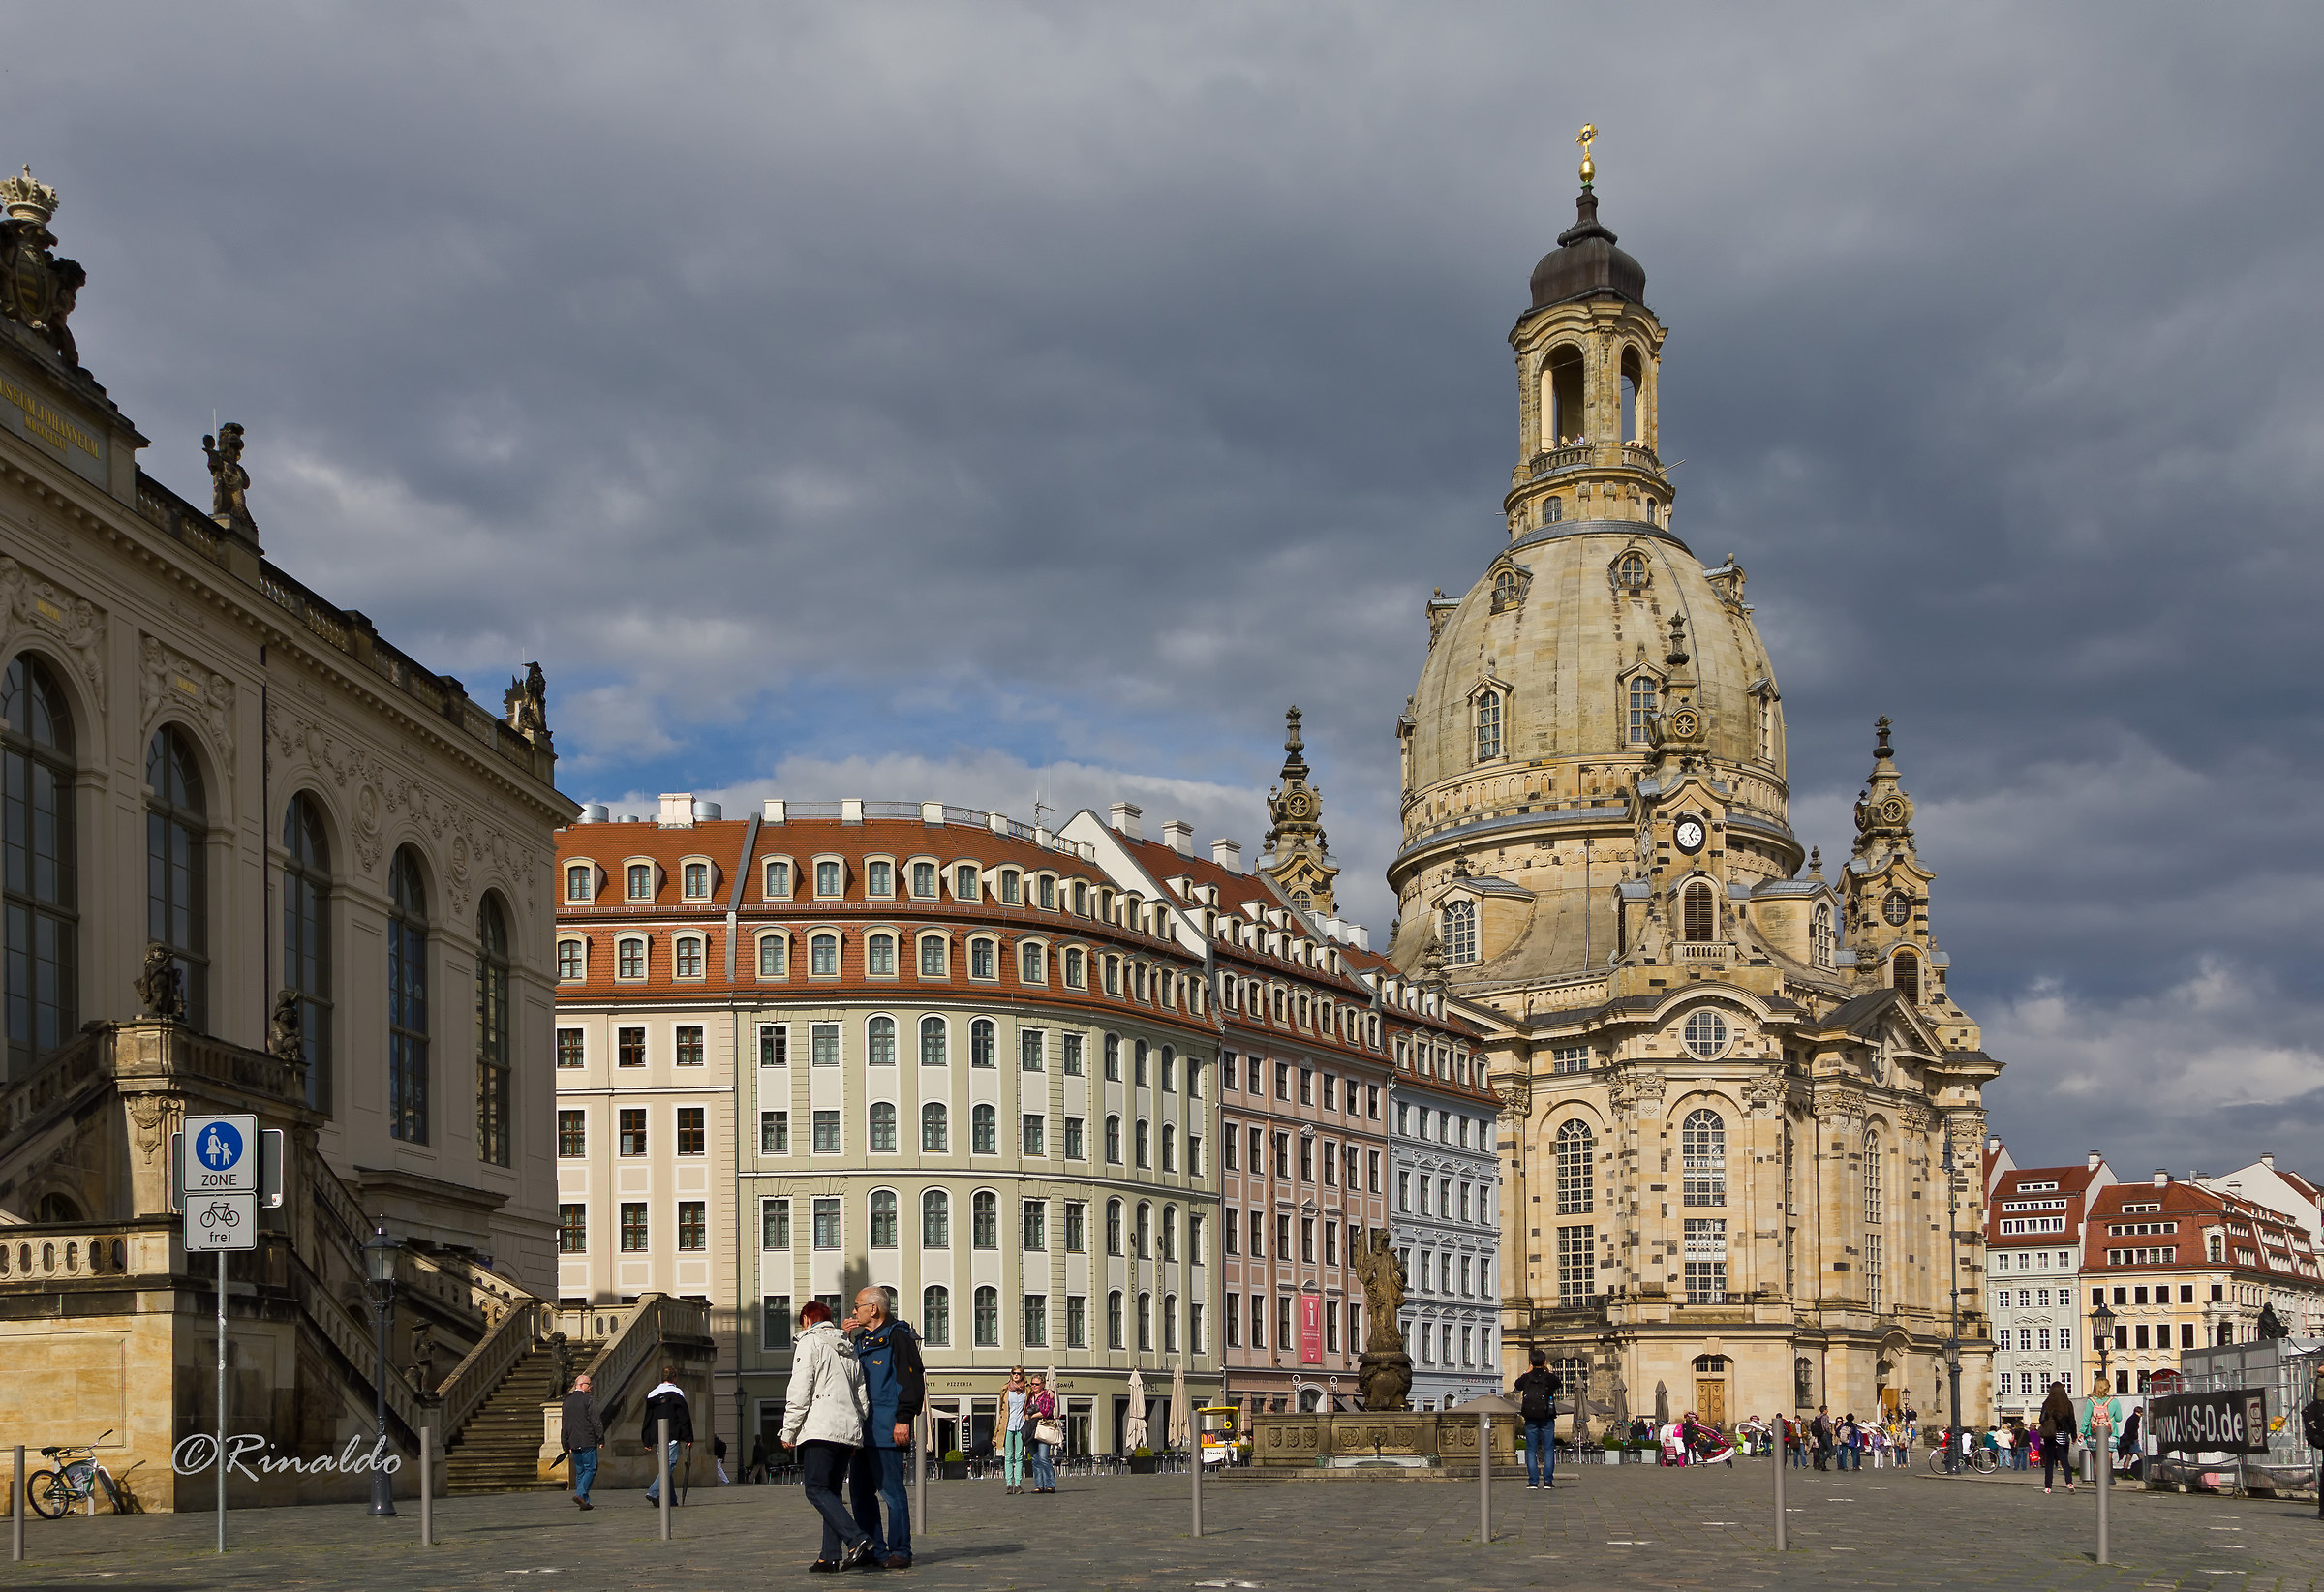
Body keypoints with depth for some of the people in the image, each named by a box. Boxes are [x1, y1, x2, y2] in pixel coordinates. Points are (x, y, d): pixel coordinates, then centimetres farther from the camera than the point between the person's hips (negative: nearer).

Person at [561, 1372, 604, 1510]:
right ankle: (580, 1494, -18)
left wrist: (567, 1445, 20)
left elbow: (564, 1425, 16)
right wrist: (601, 1439, -5)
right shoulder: (588, 1401, -9)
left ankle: (585, 1501, 10)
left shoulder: (567, 1402, 12)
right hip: (588, 1442, -6)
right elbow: (596, 1421, -12)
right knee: (591, 1469, -2)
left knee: (580, 1471, 11)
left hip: (574, 1443, 7)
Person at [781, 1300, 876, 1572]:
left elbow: (799, 1391, -7)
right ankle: (831, 1555, 2)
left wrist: (789, 1431, -4)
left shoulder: (809, 1342, 1)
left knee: (817, 1490, -10)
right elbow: (862, 1397, 21)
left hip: (820, 1429, -7)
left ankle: (857, 1539, -26)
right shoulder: (848, 1348, 23)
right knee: (831, 1491, 11)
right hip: (849, 1431, 7)